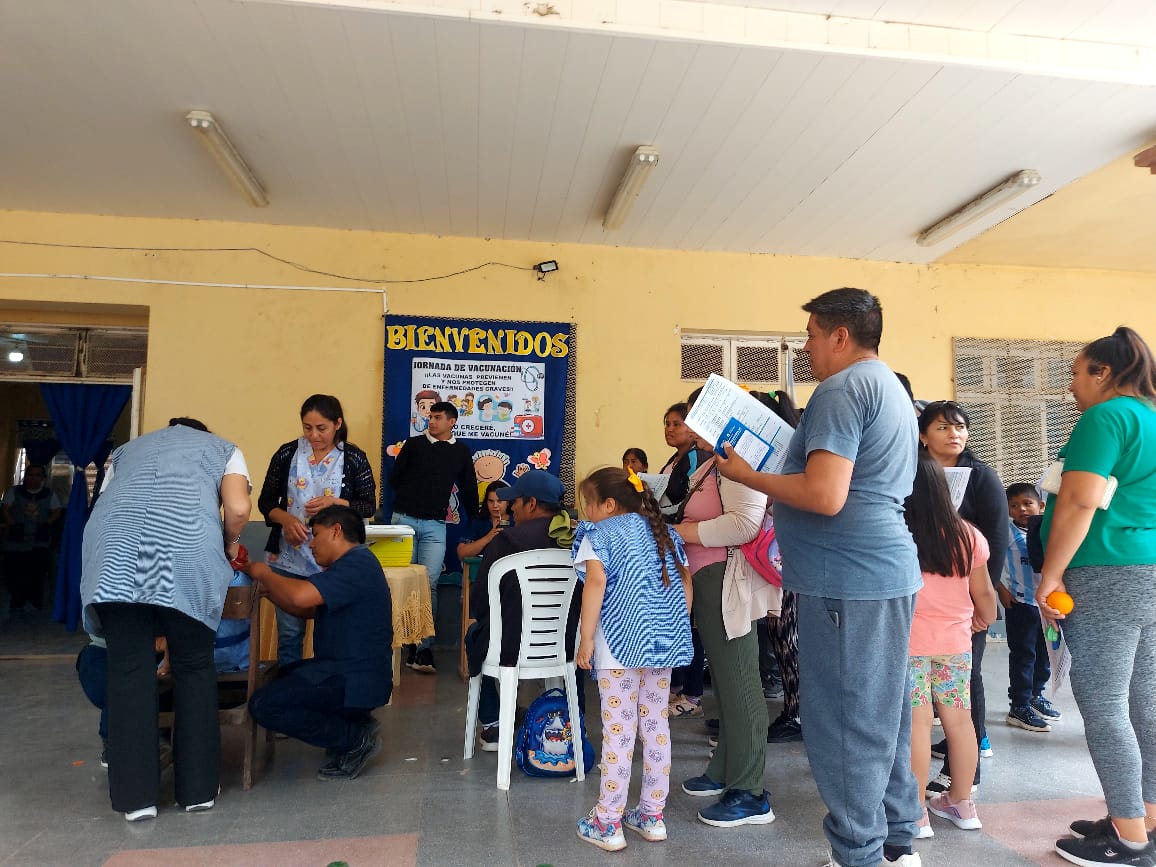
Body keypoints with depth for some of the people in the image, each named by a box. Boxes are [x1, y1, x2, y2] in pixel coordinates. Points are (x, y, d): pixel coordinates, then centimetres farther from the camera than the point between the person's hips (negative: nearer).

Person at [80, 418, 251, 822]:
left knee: (129, 669, 8)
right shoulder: (222, 448, 28)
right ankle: (199, 789, 17)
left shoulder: (128, 448, 38)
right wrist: (230, 543, 27)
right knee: (194, 667, 9)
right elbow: (238, 508, 9)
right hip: (188, 548, -2)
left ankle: (136, 795, 13)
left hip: (114, 550, 3)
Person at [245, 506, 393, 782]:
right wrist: (267, 587, 8)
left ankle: (356, 738, -6)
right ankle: (351, 722, 13)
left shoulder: (357, 564, -19)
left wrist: (264, 574, -13)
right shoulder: (351, 564, 18)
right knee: (274, 678, 25)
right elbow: (307, 609, 17)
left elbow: (301, 596, -32)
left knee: (264, 705, -17)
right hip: (343, 669, 11)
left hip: (356, 681, -11)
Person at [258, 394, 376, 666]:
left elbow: (368, 505, 0)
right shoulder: (287, 453, 1)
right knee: (288, 632, 10)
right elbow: (265, 501, 5)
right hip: (289, 559, 1)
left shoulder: (354, 458, -2)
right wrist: (286, 519, -15)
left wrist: (335, 502, -18)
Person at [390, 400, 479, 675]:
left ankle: (423, 650, -5)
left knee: (429, 585, -6)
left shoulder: (461, 451, 8)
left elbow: (469, 488, 15)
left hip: (434, 525, 0)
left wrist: (473, 518, 16)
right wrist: (409, 496, 11)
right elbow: (394, 478, 11)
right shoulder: (414, 444, 6)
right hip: (404, 519, 0)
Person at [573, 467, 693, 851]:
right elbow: (685, 579, 12)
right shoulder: (662, 531, 15)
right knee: (656, 725, 13)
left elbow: (596, 582, -17)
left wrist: (586, 639, -13)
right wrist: (679, 627, 19)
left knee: (618, 730, 0)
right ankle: (652, 816, 24)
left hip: (620, 643, -6)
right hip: (663, 641, 6)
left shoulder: (598, 534, -2)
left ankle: (607, 824, 10)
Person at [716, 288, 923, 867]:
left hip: (848, 580, -11)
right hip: (890, 572, 11)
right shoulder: (891, 387, 19)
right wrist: (770, 470, 24)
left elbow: (825, 497, -25)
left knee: (844, 722, 0)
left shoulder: (843, 389, -14)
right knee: (883, 715, 17)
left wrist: (747, 475, -13)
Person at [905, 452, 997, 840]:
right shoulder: (967, 534, -1)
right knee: (959, 720, 14)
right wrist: (987, 619, 27)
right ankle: (961, 802, 28)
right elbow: (983, 592, 8)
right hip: (955, 642, 5)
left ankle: (916, 813, 9)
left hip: (909, 643, -4)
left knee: (916, 724, 0)